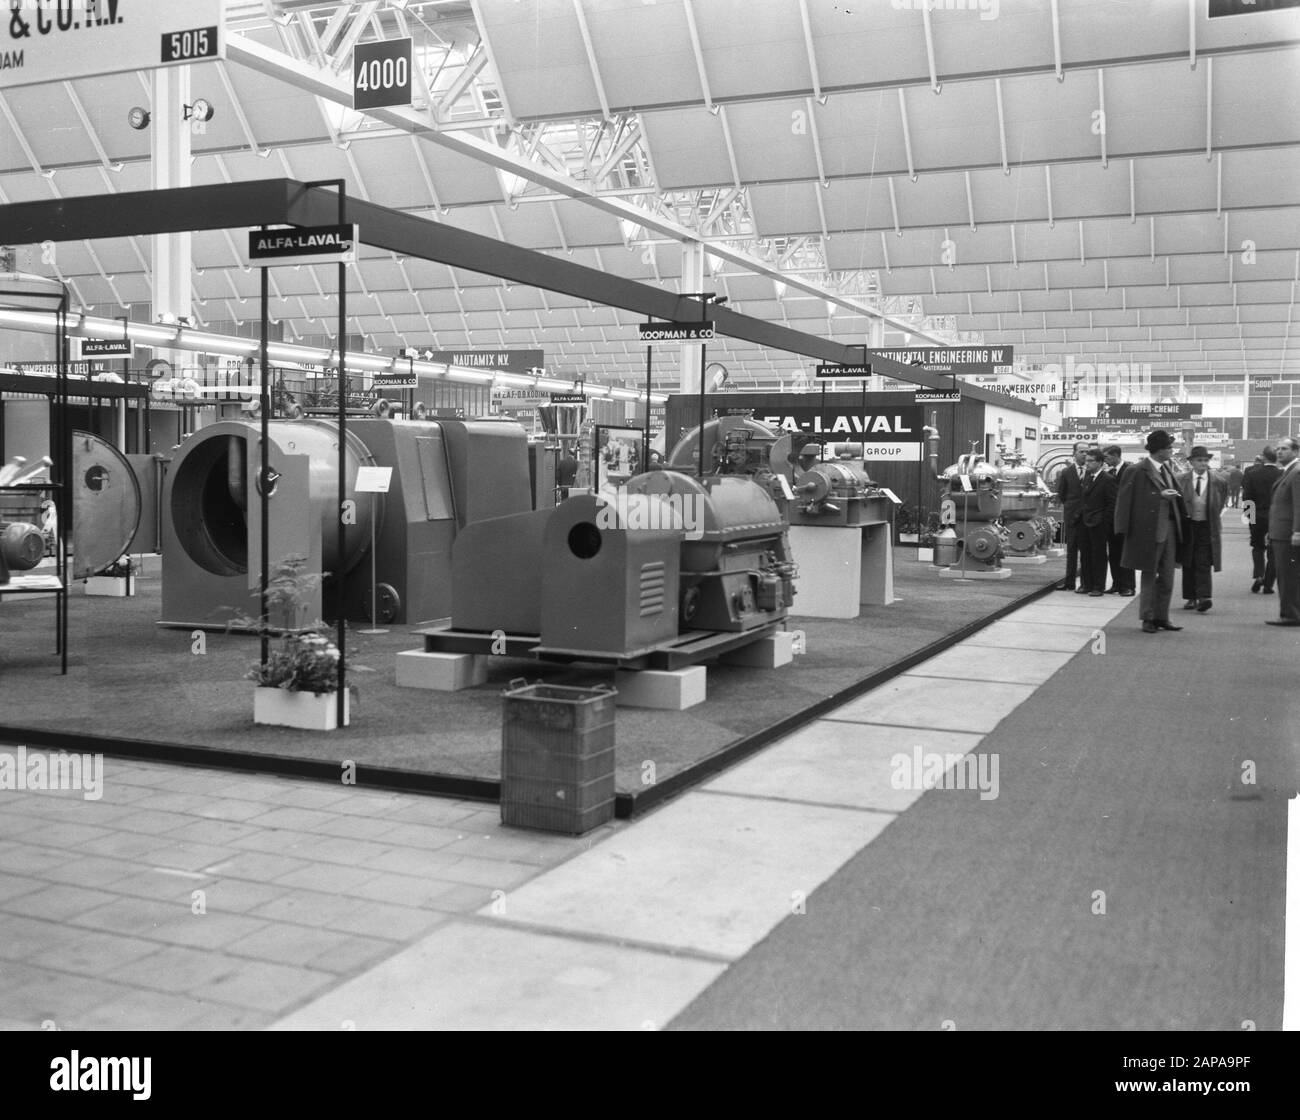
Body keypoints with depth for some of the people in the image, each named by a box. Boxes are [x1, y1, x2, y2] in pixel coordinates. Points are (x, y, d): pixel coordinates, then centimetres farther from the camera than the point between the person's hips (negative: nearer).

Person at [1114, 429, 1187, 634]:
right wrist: (1160, 496, -17)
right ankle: (1148, 619, 11)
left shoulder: (1166, 469, 12)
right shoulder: (1138, 471, -12)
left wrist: (1175, 494, -1)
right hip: (1149, 530, -7)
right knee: (1149, 577, 2)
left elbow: (1175, 493, 17)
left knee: (1167, 578, 11)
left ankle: (1162, 618, 20)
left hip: (1169, 529, 7)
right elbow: (1133, 501, -13)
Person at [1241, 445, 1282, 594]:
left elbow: (1246, 496, -6)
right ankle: (1268, 585, 7)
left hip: (1257, 516, 0)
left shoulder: (1253, 473, -8)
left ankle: (1258, 575, -2)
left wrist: (1247, 513, 6)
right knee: (1272, 551, 8)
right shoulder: (1282, 475, -10)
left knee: (1257, 547, 18)